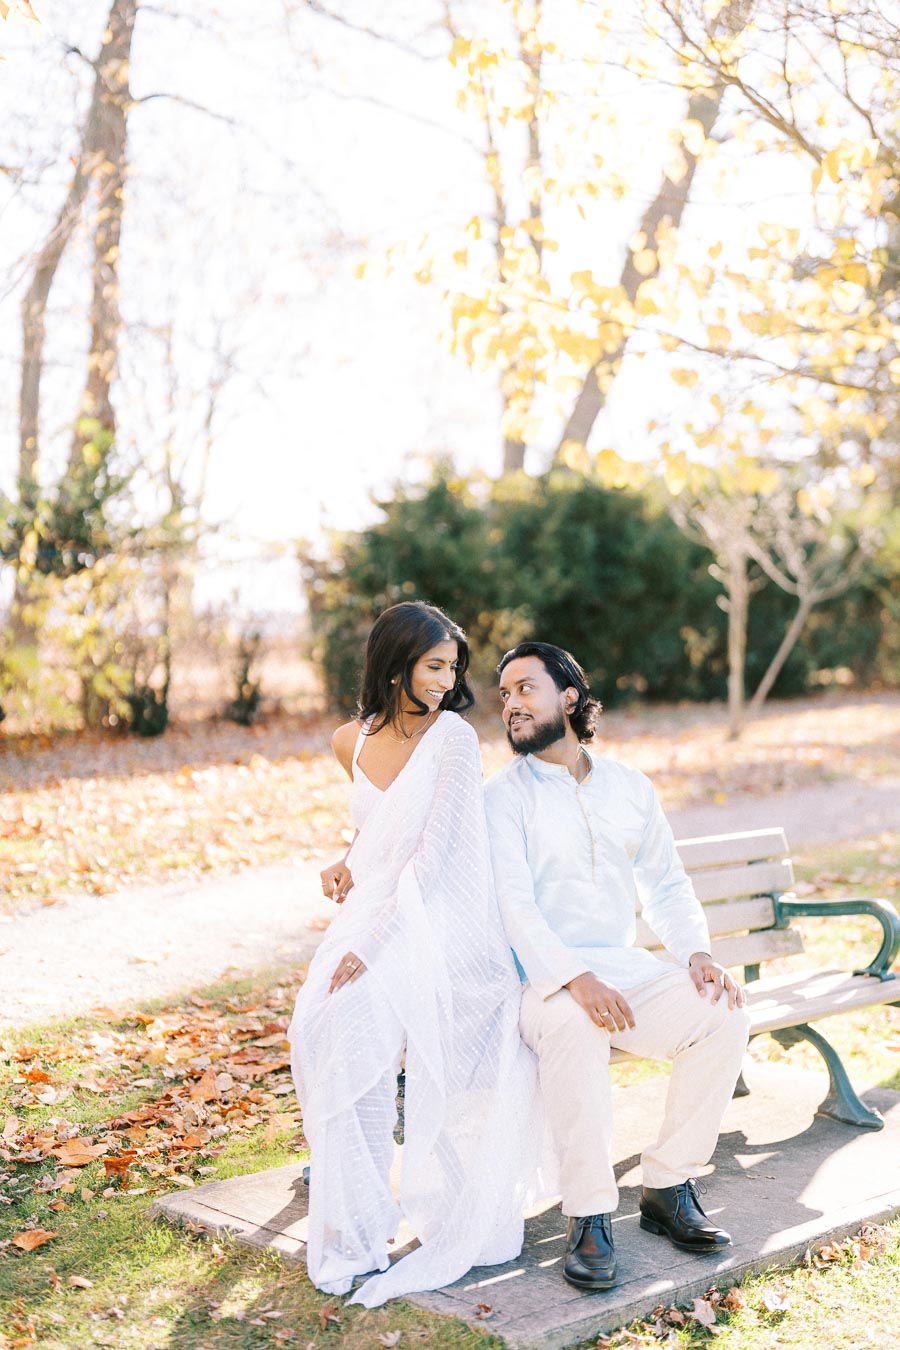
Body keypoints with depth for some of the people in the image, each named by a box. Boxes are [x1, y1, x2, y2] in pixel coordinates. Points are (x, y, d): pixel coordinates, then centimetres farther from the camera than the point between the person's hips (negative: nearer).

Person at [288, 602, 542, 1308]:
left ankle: (363, 1240, -14)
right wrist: (351, 859, 13)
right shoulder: (352, 741, 9)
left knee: (356, 1021, -26)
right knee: (319, 1028, -18)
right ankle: (351, 1227, -5)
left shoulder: (454, 737, -9)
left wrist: (373, 946, -20)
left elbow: (436, 855, -15)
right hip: (370, 913, 6)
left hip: (437, 923, -5)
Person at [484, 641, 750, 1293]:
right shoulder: (503, 795, -2)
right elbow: (513, 903, -14)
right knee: (574, 1025, -38)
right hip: (543, 978, -4)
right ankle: (590, 1218, -27)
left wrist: (696, 951, -6)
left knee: (724, 1014, -21)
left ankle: (668, 1187, -7)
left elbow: (667, 885, 15)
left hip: (625, 968, 5)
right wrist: (574, 979, -29)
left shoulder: (631, 786, 13)